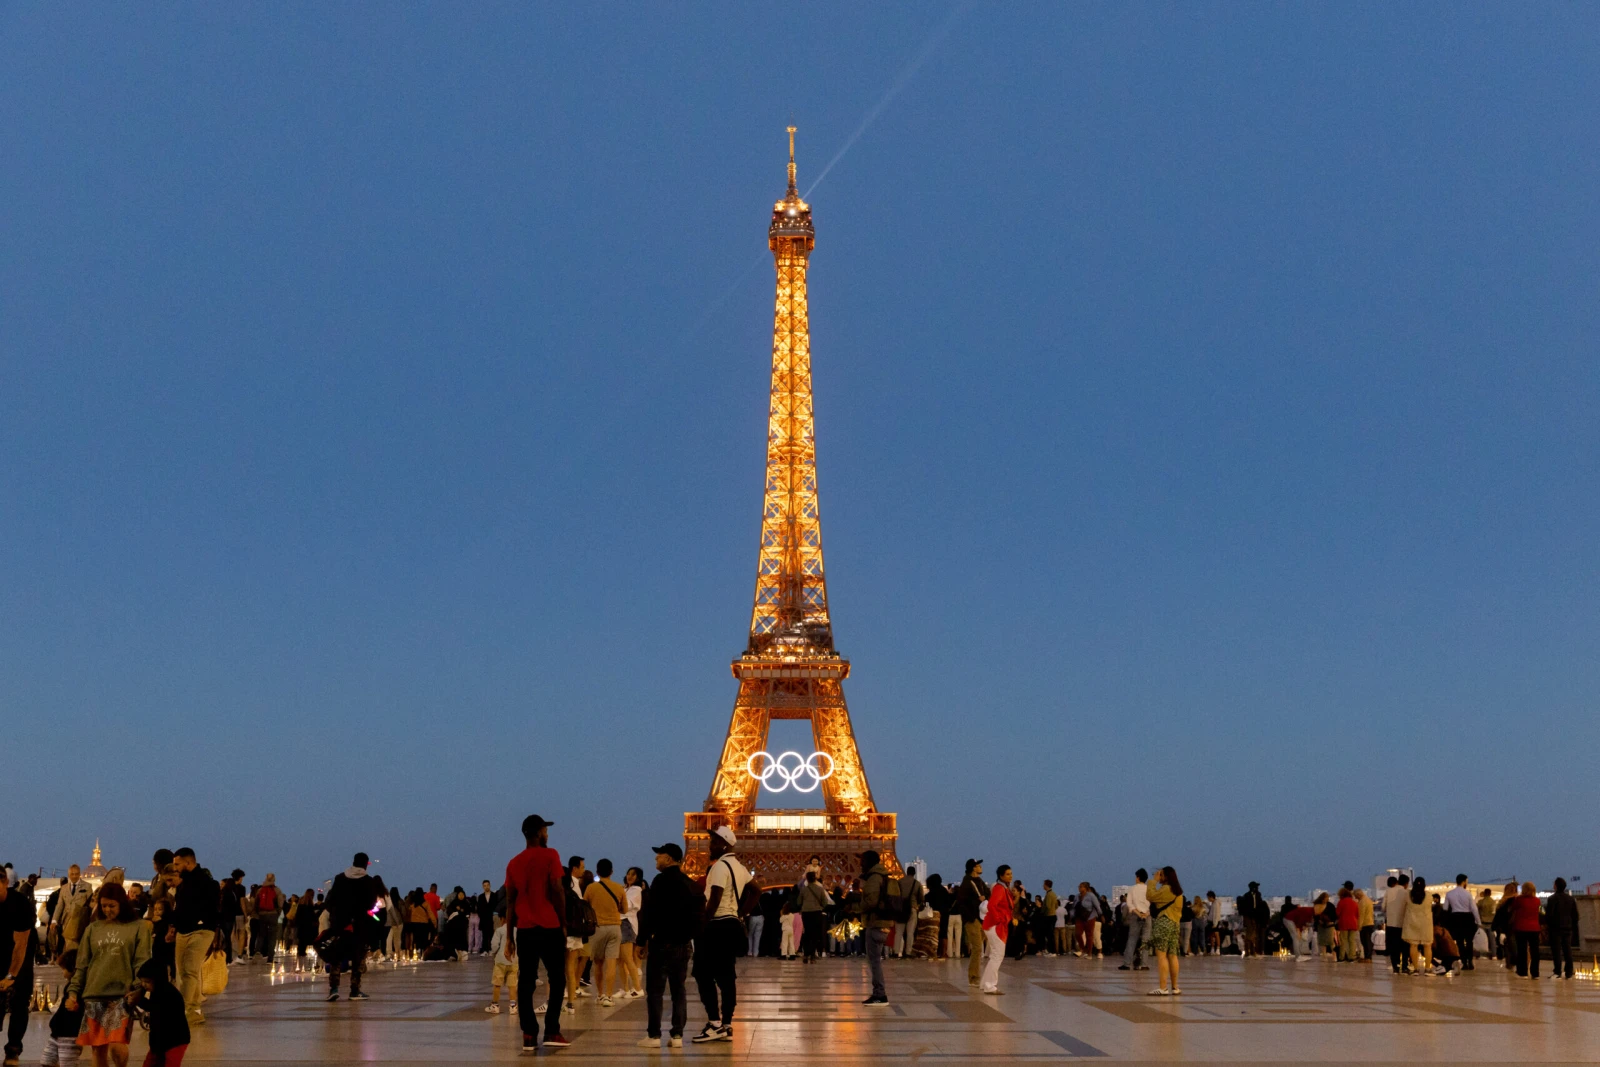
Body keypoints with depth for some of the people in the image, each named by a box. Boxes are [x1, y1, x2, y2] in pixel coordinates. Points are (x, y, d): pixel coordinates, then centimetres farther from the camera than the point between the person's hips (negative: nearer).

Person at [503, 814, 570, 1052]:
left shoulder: (514, 863, 10)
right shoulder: (549, 856, -4)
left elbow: (510, 902, 10)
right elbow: (557, 891, -9)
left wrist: (509, 936, 13)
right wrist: (563, 923, 0)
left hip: (524, 929, 4)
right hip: (549, 927, -4)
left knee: (525, 983, 5)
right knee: (557, 979, 6)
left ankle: (529, 1035, 2)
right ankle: (551, 1032, 1)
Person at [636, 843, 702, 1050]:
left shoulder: (661, 881, -11)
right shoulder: (689, 883, 12)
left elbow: (650, 912, -15)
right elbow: (698, 912, 14)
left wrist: (642, 940, -10)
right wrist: (689, 936, 16)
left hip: (662, 942, -7)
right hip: (683, 943, 7)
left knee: (654, 989, -1)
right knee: (678, 989, 9)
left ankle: (654, 1035, -2)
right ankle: (677, 1035, 7)